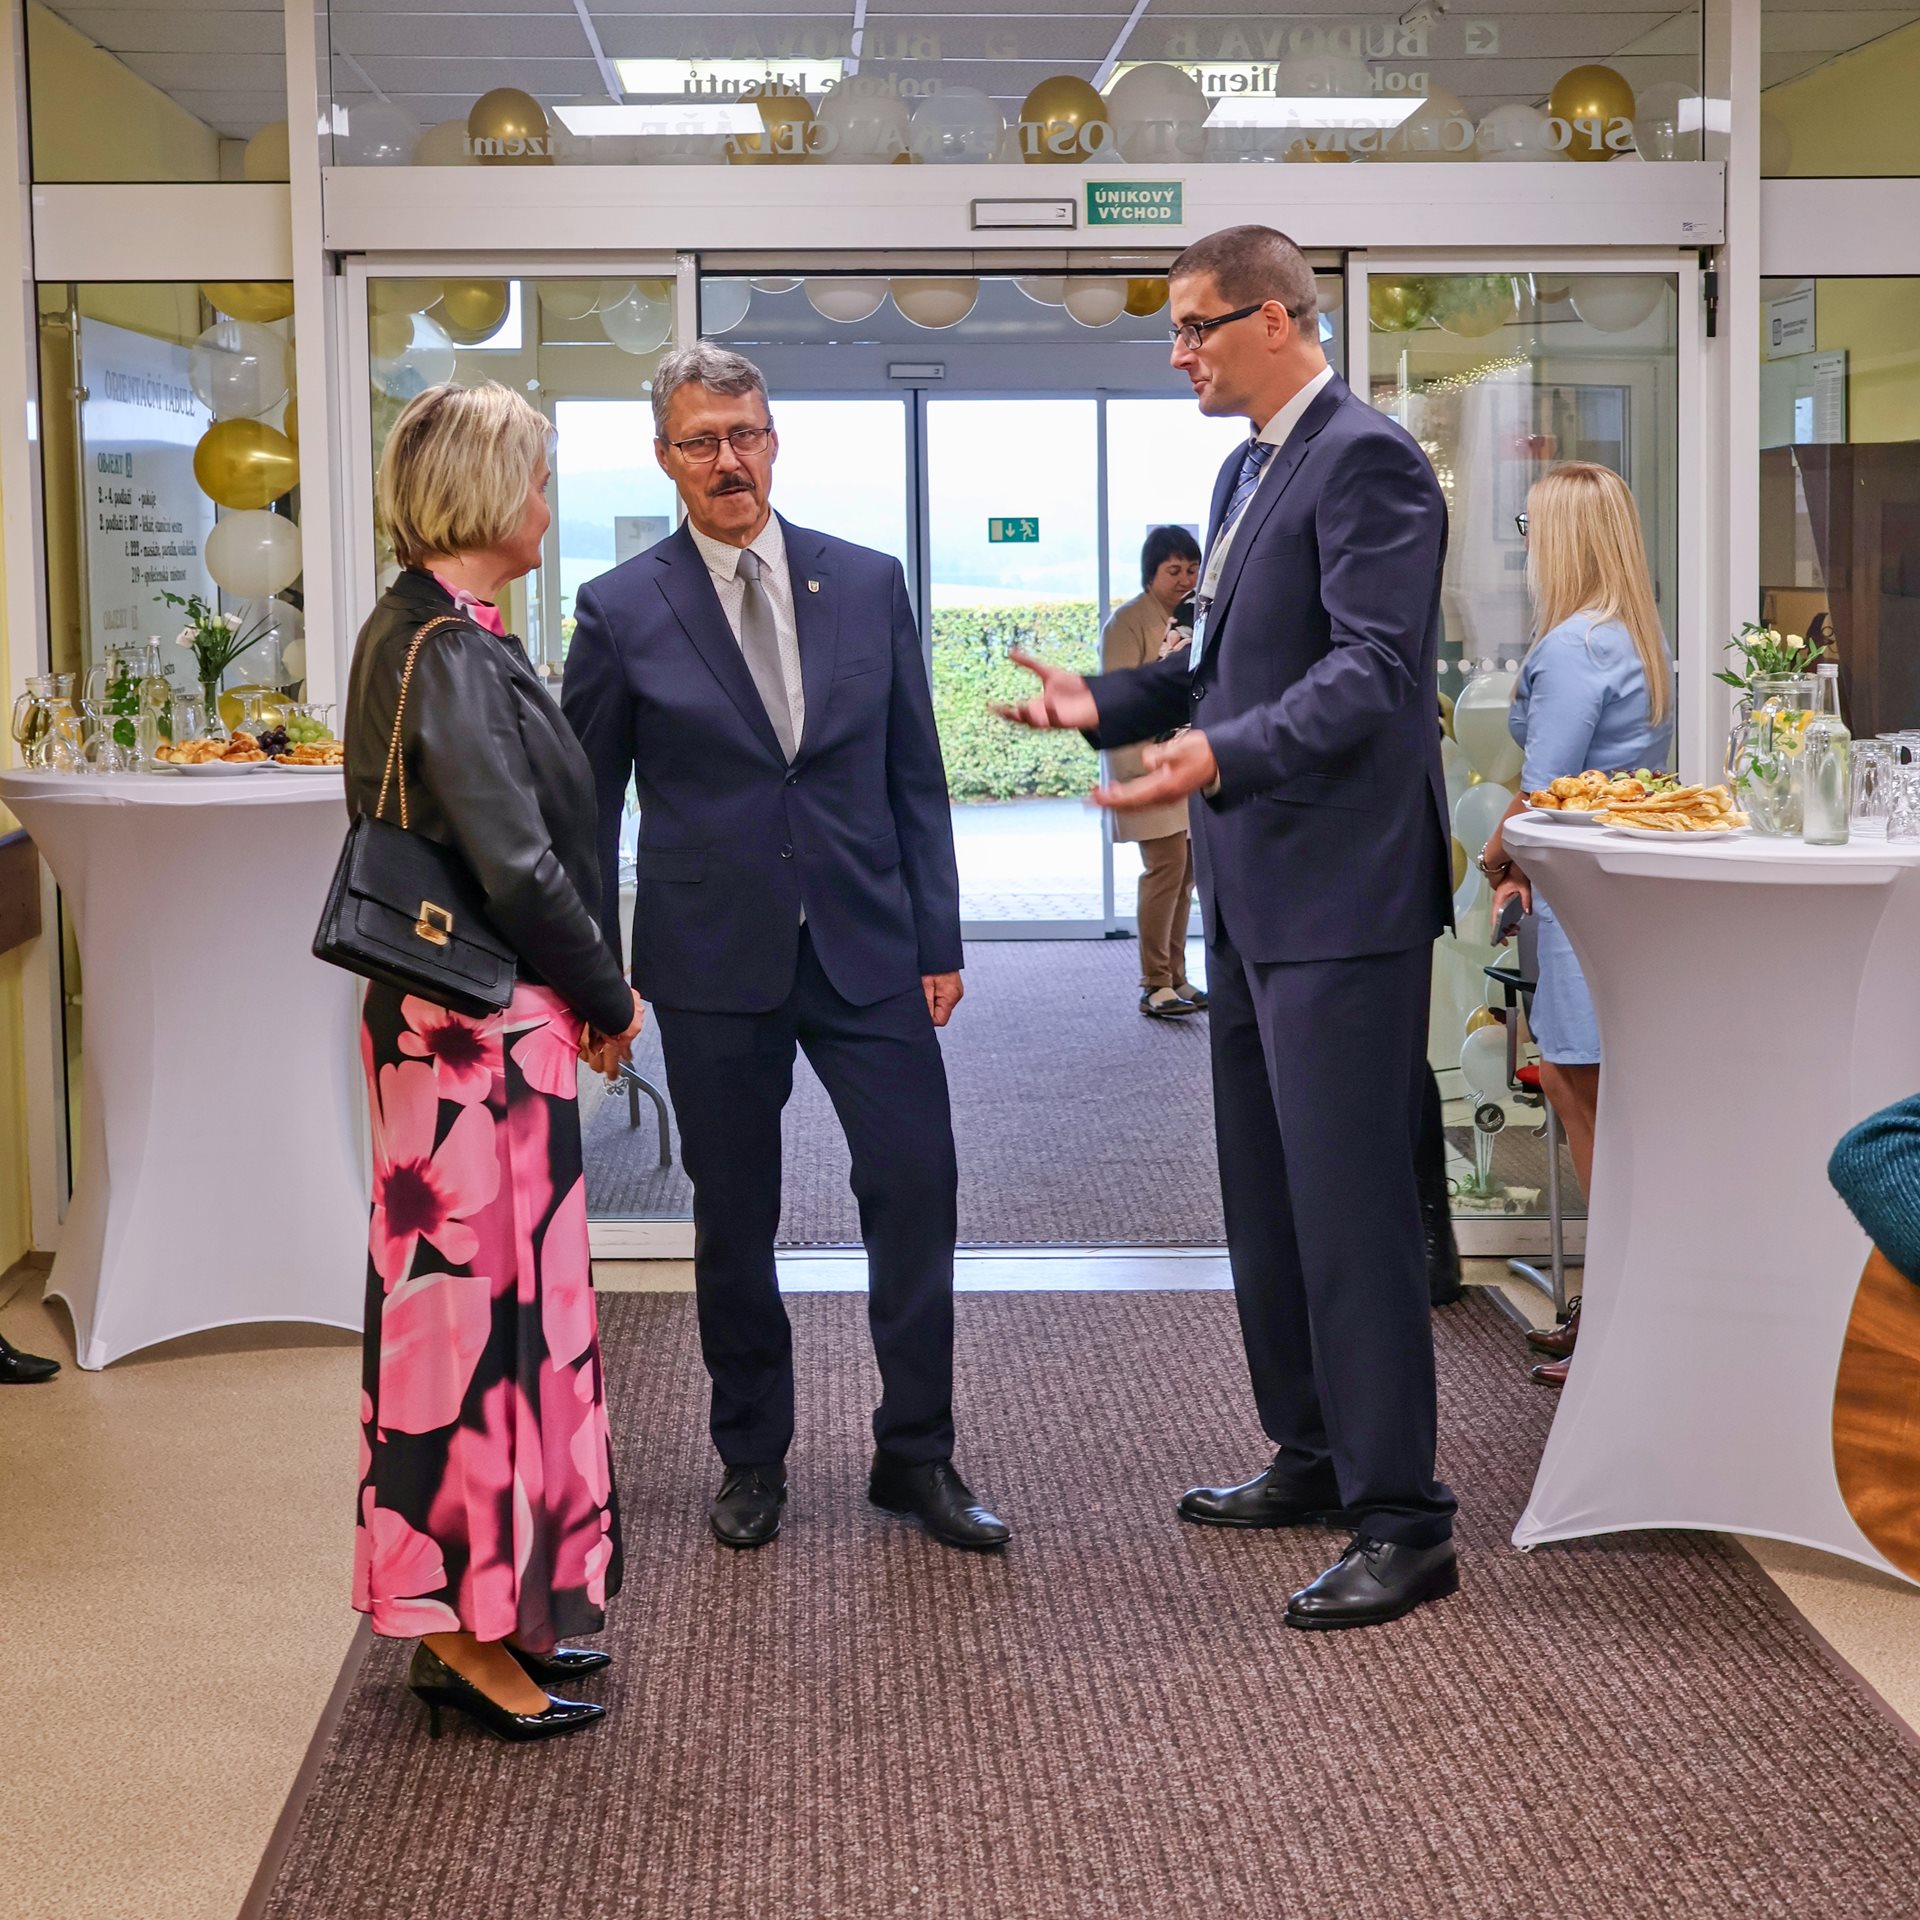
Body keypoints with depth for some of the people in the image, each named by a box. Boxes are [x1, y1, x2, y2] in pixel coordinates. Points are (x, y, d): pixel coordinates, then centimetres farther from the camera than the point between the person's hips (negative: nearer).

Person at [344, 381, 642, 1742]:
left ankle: (499, 1604, 25)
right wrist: (606, 997, -8)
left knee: (497, 1295, 15)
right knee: (483, 1294, -3)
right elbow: (516, 863, -21)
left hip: (476, 1019, 10)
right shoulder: (446, 648, -17)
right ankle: (465, 1627, 6)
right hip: (482, 1028, -10)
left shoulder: (438, 633, 13)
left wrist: (591, 989, 10)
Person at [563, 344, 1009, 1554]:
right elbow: (587, 806, 3)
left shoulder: (869, 583, 6)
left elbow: (915, 774, 8)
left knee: (917, 1186, -2)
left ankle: (916, 1455, 13)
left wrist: (938, 939, 4)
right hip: (714, 961, -1)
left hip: (868, 951, 2)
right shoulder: (623, 613, -1)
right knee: (735, 1222, 7)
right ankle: (753, 1461, 23)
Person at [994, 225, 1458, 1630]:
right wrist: (1107, 702, 8)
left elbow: (1372, 669, -24)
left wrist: (1222, 756, -36)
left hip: (1341, 889, -10)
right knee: (1267, 1193, 17)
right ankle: (1315, 1458, 30)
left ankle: (1403, 1521, -2)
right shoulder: (1252, 469, 18)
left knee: (1350, 1199, -9)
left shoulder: (1366, 461, -13)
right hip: (1256, 888, 10)